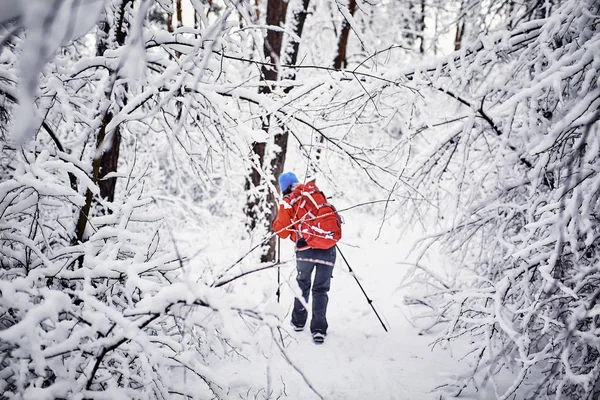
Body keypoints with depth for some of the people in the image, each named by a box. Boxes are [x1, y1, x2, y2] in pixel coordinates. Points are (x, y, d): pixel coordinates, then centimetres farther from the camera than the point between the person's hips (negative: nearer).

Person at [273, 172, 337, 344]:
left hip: (306, 250, -1)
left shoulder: (287, 202, 2)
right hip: (328, 248, 2)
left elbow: (282, 232, 4)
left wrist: (276, 224, 23)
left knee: (303, 284, 23)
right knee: (321, 289, 10)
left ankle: (298, 321, 32)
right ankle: (319, 329, 3)